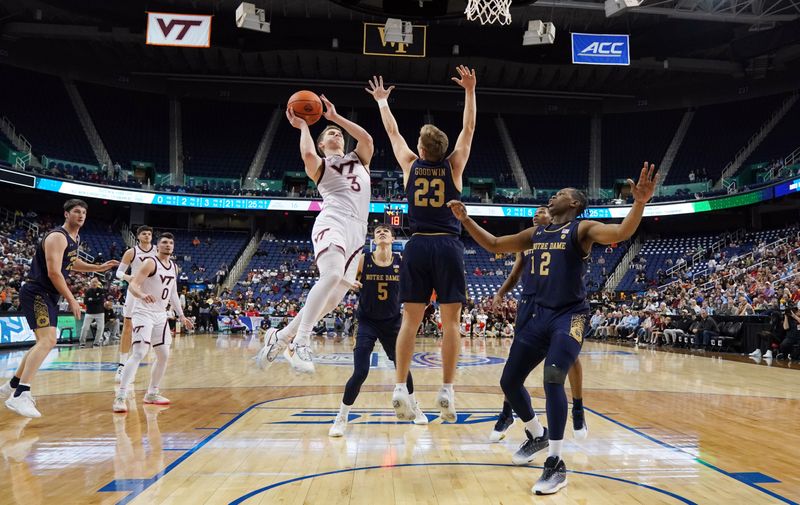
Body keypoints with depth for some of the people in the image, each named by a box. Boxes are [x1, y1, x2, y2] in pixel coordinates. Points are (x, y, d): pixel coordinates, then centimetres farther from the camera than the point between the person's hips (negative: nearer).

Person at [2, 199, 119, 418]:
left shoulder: (75, 239, 13)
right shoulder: (57, 237, -17)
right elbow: (53, 273, -23)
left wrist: (98, 268, 27)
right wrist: (71, 300, -20)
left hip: (48, 295, 11)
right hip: (36, 293, -10)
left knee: (45, 342, 20)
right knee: (48, 340, -24)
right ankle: (19, 396, -27)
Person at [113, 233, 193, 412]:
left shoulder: (174, 267, 10)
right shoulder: (151, 263, -13)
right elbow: (132, 285, -22)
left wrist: (181, 316, 18)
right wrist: (142, 295, -43)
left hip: (161, 315, 8)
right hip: (144, 313, -8)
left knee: (164, 355, 11)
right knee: (139, 353, -20)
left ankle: (151, 394, 25)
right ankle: (120, 397, -19)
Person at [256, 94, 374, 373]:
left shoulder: (359, 159, 28)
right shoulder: (319, 165, 14)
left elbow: (367, 138, 6)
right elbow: (308, 154, -10)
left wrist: (336, 116, 13)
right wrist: (303, 125, 6)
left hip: (357, 230, 5)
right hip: (333, 222, -5)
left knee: (333, 298, 0)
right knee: (332, 275, -33)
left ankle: (281, 336, 14)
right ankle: (301, 342, -31)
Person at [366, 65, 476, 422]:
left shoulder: (410, 164, 7)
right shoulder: (454, 165, 5)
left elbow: (393, 131, 22)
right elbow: (468, 129, 15)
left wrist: (382, 101, 37)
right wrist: (469, 91, 21)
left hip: (417, 246, 1)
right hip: (448, 247, -1)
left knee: (410, 320, 2)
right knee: (450, 321, 1)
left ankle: (400, 388, -2)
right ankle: (446, 391, -1)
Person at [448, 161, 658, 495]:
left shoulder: (582, 229, -5)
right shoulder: (535, 234, 14)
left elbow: (621, 233, -23)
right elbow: (494, 245, 19)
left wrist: (640, 203, -41)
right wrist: (465, 220, 12)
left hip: (570, 316, -7)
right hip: (540, 315, 7)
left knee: (552, 378, -24)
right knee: (509, 381, 7)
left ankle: (556, 465, -12)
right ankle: (537, 435, 31)